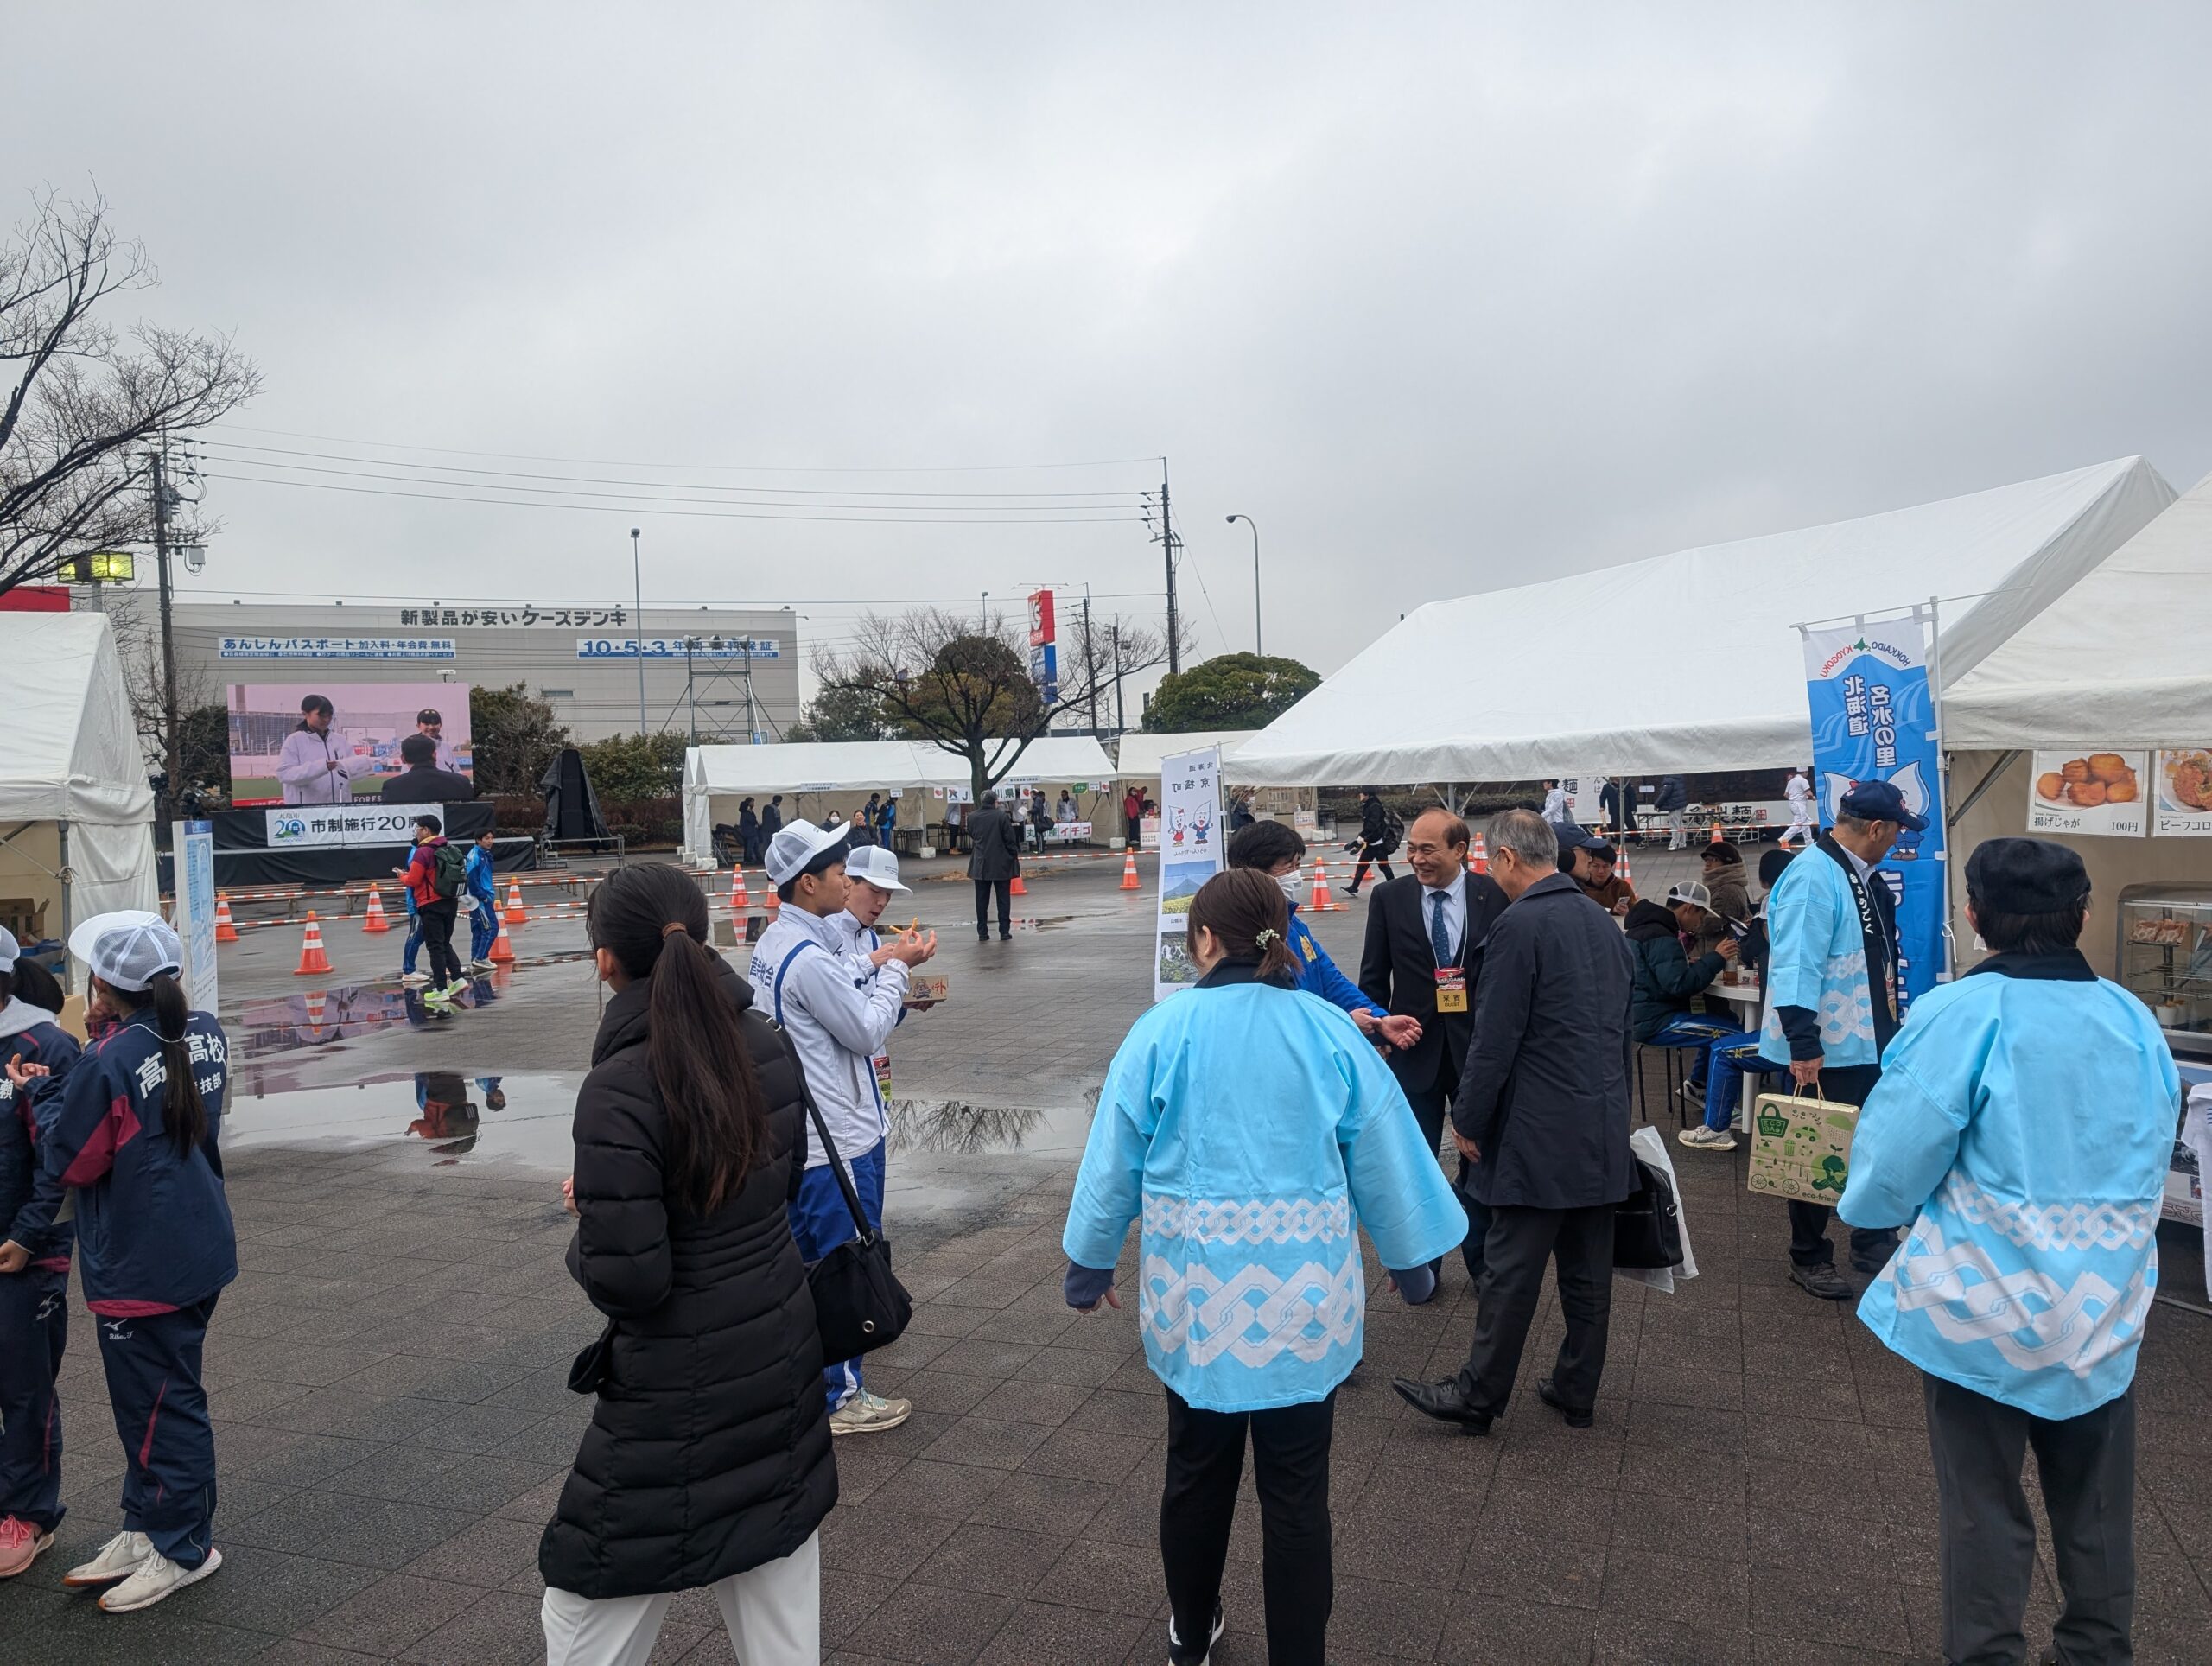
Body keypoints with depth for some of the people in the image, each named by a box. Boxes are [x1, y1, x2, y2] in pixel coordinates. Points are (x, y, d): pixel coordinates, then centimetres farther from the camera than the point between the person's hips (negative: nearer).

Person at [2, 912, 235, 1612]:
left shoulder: (107, 1064, -23)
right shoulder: (204, 1034, -1)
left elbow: (70, 1164, -12)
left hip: (140, 1267, -8)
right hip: (198, 1246, 8)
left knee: (158, 1404, 7)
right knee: (157, 1396, 20)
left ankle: (183, 1548, 21)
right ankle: (143, 1532, 34)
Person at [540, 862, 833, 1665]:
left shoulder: (619, 1090, -23)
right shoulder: (765, 1045, -4)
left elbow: (624, 1281, -22)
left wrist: (585, 1226, -1)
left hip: (678, 1396, -6)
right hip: (784, 1365, 6)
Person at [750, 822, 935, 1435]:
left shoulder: (773, 943, 6)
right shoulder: (811, 958, -25)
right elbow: (867, 1032, -18)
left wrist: (886, 969, 4)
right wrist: (895, 968, -8)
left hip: (796, 1132, 10)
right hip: (838, 1139, -10)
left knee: (802, 1255, 21)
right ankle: (842, 1397, 17)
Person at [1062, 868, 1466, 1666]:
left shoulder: (1162, 1031, -8)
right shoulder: (1330, 1030, -6)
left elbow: (1113, 1161, 0)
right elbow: (1384, 1159, 2)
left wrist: (1090, 1264, 15)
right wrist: (1412, 1263, 18)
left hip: (1195, 1289, 1)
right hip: (1305, 1289, -1)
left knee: (1197, 1471, 19)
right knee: (1296, 1489, 11)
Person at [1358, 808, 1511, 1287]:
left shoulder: (1494, 895, -6)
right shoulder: (1389, 897, -3)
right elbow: (1374, 976, 3)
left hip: (1478, 1046, -1)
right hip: (1414, 1046, 1)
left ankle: (1483, 1261, 31)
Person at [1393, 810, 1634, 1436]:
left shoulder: (1519, 925, -15)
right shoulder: (1605, 924, 11)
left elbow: (1494, 1039, -16)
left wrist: (1469, 1122, -7)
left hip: (1539, 1132, -8)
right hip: (1605, 1128, 8)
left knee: (1511, 1269, 1)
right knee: (1588, 1270, 14)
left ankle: (1477, 1396, 11)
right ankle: (1576, 1391, 26)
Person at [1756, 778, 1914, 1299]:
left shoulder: (1865, 876, 9)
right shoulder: (1813, 878, -22)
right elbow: (1797, 967, -27)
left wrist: (1891, 1030, 22)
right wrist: (1803, 1045, -29)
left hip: (1870, 1042, 9)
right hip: (1825, 1050, -9)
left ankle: (1872, 1243, 36)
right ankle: (1808, 1258, 20)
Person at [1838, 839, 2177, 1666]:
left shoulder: (1958, 1016, -18)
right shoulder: (2137, 1022, -2)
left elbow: (1895, 1163, -17)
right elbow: (2151, 1163, 10)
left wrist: (1869, 1206, 4)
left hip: (1985, 1308, -4)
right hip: (2105, 1309, 5)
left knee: (1985, 1506, 10)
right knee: (2095, 1505, 20)